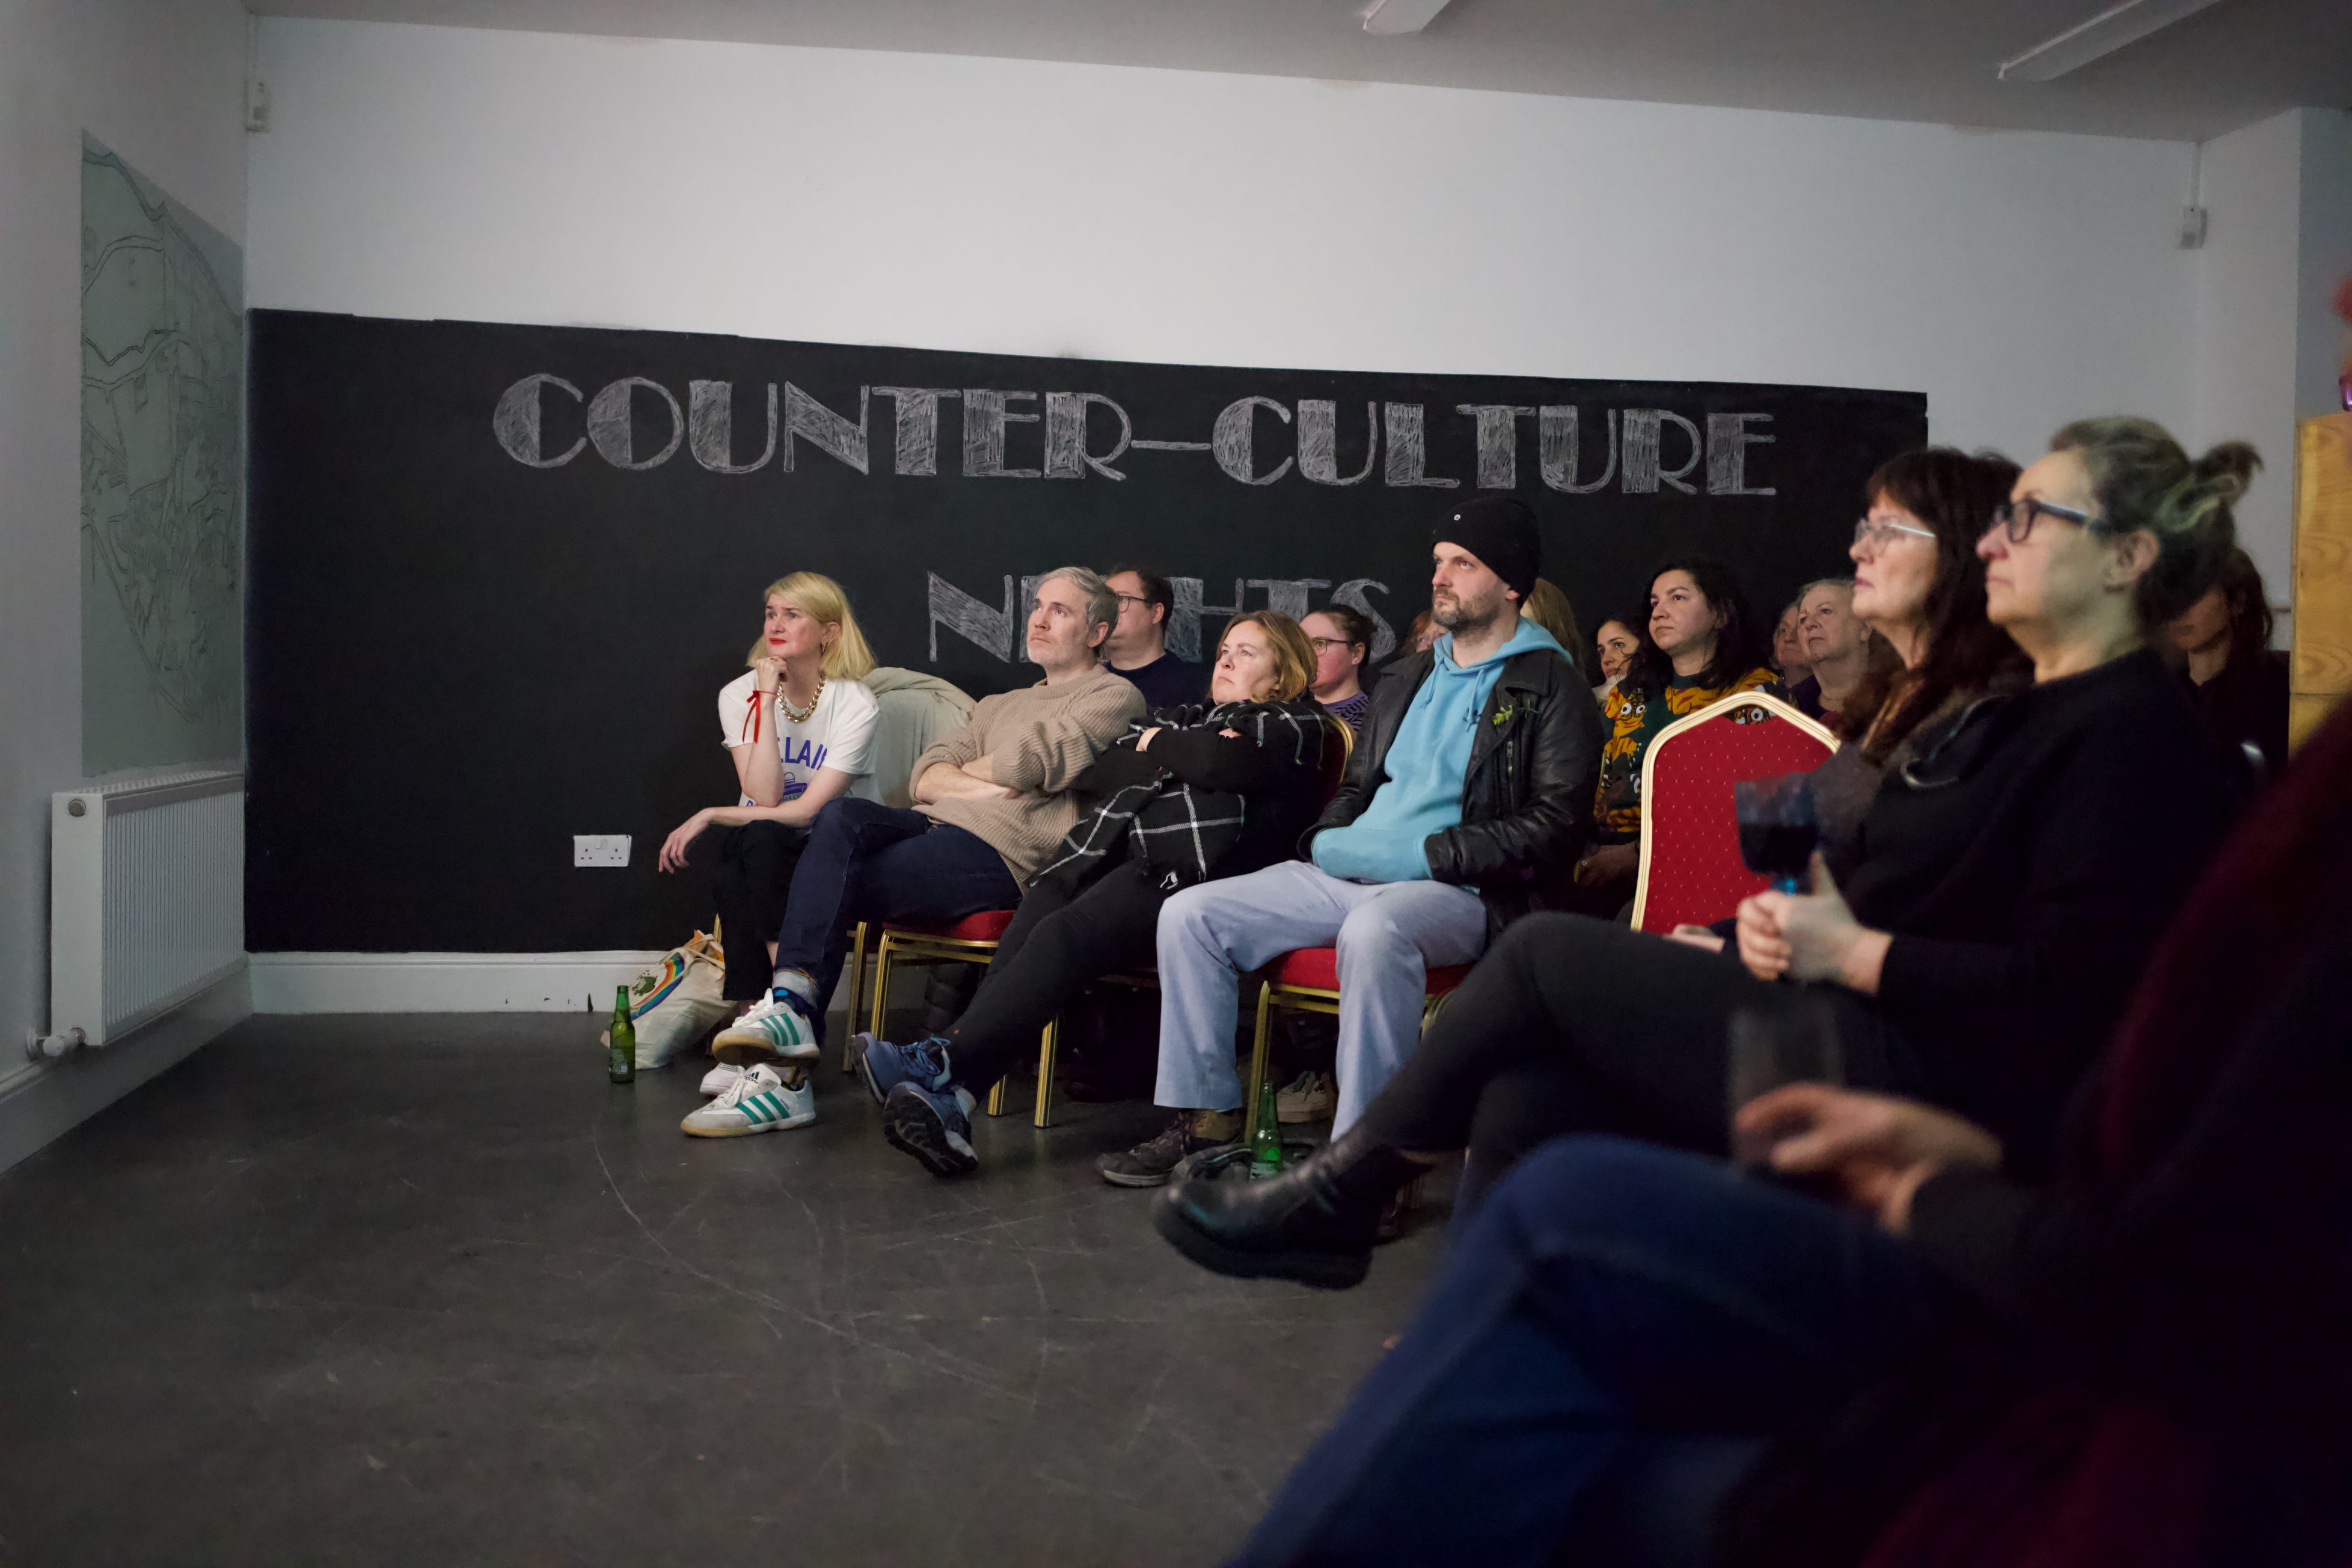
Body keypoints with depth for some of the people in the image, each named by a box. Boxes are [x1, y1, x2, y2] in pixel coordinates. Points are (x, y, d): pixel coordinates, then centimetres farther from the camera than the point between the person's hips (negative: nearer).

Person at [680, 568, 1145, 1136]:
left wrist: (962, 773, 10)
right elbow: (926, 776, 18)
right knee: (840, 816, -24)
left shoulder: (1116, 697, 9)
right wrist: (980, 786, -2)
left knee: (837, 885, -23)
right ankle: (791, 1003, -32)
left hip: (1001, 853, -6)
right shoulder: (1001, 705, 33)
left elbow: (1030, 760, -8)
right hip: (936, 826, 7)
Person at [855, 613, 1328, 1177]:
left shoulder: (1297, 727, 16)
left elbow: (1219, 762, -8)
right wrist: (1174, 768, 7)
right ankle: (952, 1106, -38)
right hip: (1108, 852, 6)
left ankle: (937, 1062, -41)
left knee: (1066, 936, -31)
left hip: (1184, 868, -6)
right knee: (1023, 936, -25)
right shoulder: (1185, 718, 36)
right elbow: (1092, 773, 20)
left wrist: (1160, 747, 11)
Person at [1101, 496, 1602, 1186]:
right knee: (1190, 914, -9)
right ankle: (1206, 1118, -2)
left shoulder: (1551, 688, 2)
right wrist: (1328, 842, 9)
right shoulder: (1407, 683, 25)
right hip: (1349, 877, 7)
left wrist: (1425, 852, -14)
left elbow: (1556, 824, -8)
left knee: (1374, 929, -41)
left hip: (1464, 891, -7)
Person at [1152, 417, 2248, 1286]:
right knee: (1526, 1103, -10)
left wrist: (1850, 951, -14)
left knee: (1550, 953, -11)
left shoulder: (2134, 736, -9)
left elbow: (2069, 994, -20)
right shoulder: (2004, 717, 23)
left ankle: (1339, 1197, 4)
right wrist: (1783, 919, 3)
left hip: (1943, 1095, -9)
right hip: (1852, 1034, 9)